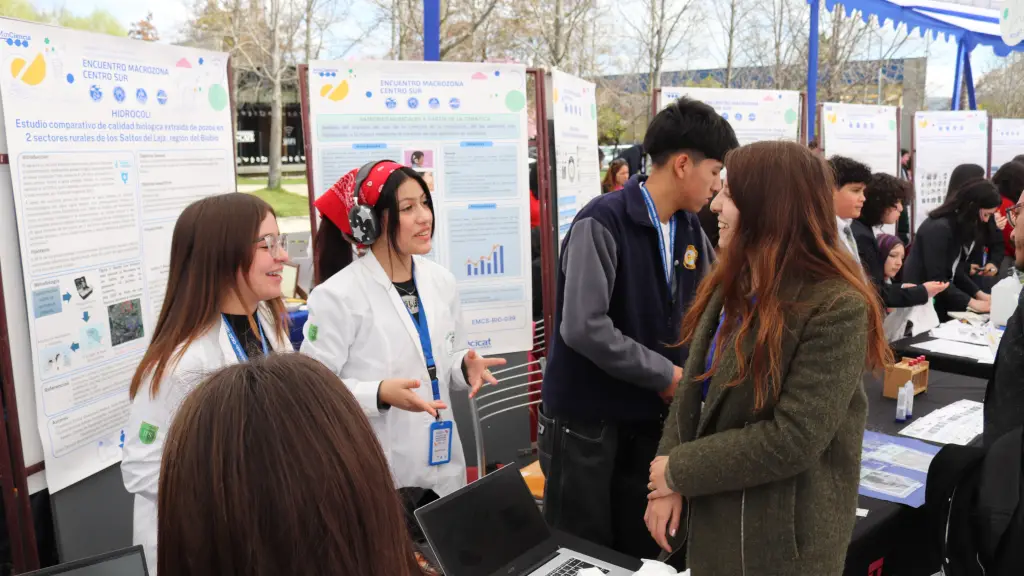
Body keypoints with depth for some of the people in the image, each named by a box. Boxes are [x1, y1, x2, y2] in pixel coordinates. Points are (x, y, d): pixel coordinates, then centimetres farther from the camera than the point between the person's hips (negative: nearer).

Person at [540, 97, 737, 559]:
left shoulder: (690, 230, 4)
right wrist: (664, 374, -18)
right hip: (587, 421, -7)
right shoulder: (602, 223, -19)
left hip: (649, 417, 7)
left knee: (642, 551, 17)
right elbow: (584, 328, -27)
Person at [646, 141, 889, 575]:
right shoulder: (732, 283, 1)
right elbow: (693, 389, 2)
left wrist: (679, 470, -17)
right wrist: (666, 486, -7)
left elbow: (793, 439, -25)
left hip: (778, 539, -6)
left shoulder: (836, 308, -22)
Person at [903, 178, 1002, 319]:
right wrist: (971, 302, -18)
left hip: (938, 299, 9)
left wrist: (978, 293, -3)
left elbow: (955, 270, 7)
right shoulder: (939, 228, -21)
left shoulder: (960, 225, 6)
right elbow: (936, 279, -22)